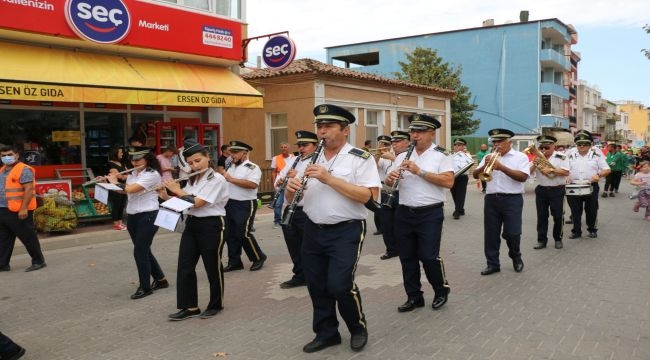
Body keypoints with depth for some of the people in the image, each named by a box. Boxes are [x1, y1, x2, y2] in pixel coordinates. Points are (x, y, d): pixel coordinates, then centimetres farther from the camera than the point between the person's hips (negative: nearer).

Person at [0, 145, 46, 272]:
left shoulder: (24, 170, -11)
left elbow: (29, 190, -18)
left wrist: (24, 208, -25)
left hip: (19, 212, -9)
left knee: (28, 237, -1)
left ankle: (38, 261, 8)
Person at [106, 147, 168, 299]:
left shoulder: (152, 174, -15)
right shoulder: (132, 174, 12)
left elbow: (130, 189, -24)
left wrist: (115, 182, -8)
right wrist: (109, 181, 0)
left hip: (148, 217, -9)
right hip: (132, 216, 9)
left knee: (139, 252, -7)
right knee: (143, 251, 14)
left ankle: (145, 287, 7)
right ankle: (160, 279, 28)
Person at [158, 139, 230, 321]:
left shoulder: (217, 179, -14)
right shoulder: (193, 179, 12)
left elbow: (197, 203, -20)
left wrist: (177, 190, -9)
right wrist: (165, 196, -3)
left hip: (211, 226, -7)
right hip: (191, 224, 7)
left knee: (212, 267, 5)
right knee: (185, 267, 4)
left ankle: (216, 305, 21)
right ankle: (189, 306, 14)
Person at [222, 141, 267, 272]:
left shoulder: (253, 168, -9)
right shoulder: (231, 167, 15)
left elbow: (252, 184, -25)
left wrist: (231, 179, -21)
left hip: (245, 205, -8)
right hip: (229, 204, 8)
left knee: (243, 234, -8)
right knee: (230, 234, 9)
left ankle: (259, 258, 11)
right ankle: (234, 262, 20)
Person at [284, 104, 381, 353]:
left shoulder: (360, 159, -7)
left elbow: (367, 196, -18)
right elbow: (291, 198, 11)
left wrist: (329, 178, -22)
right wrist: (291, 189, -15)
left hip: (346, 231, -5)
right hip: (313, 231, 6)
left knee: (339, 285, -10)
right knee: (316, 286, 10)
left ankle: (358, 328, 17)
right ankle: (326, 333, 29)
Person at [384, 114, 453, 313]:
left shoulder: (441, 156, -4)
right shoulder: (402, 156, 11)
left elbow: (448, 181, -16)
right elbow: (388, 181, 9)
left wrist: (420, 171, -20)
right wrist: (391, 177, -16)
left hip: (430, 214, -5)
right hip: (404, 213, 5)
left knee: (428, 256, -4)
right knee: (407, 257, 9)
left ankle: (441, 290, 21)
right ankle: (414, 297, 23)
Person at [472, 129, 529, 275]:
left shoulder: (520, 157, 0)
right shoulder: (489, 157, 12)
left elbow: (523, 177, -14)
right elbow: (475, 175, 6)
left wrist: (502, 167, -19)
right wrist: (484, 166, -14)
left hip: (512, 199, -4)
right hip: (491, 199, 4)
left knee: (512, 233, -2)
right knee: (491, 233, 5)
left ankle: (516, 257, 25)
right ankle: (492, 264, 15)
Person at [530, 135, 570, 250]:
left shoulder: (561, 157, -4)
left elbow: (566, 172, -13)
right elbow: (529, 172, 4)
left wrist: (551, 170, -22)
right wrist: (534, 165, -15)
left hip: (557, 190, -3)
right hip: (541, 190, 3)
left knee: (558, 216, 3)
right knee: (541, 216, 6)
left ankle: (558, 239, 18)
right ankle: (541, 240, 11)